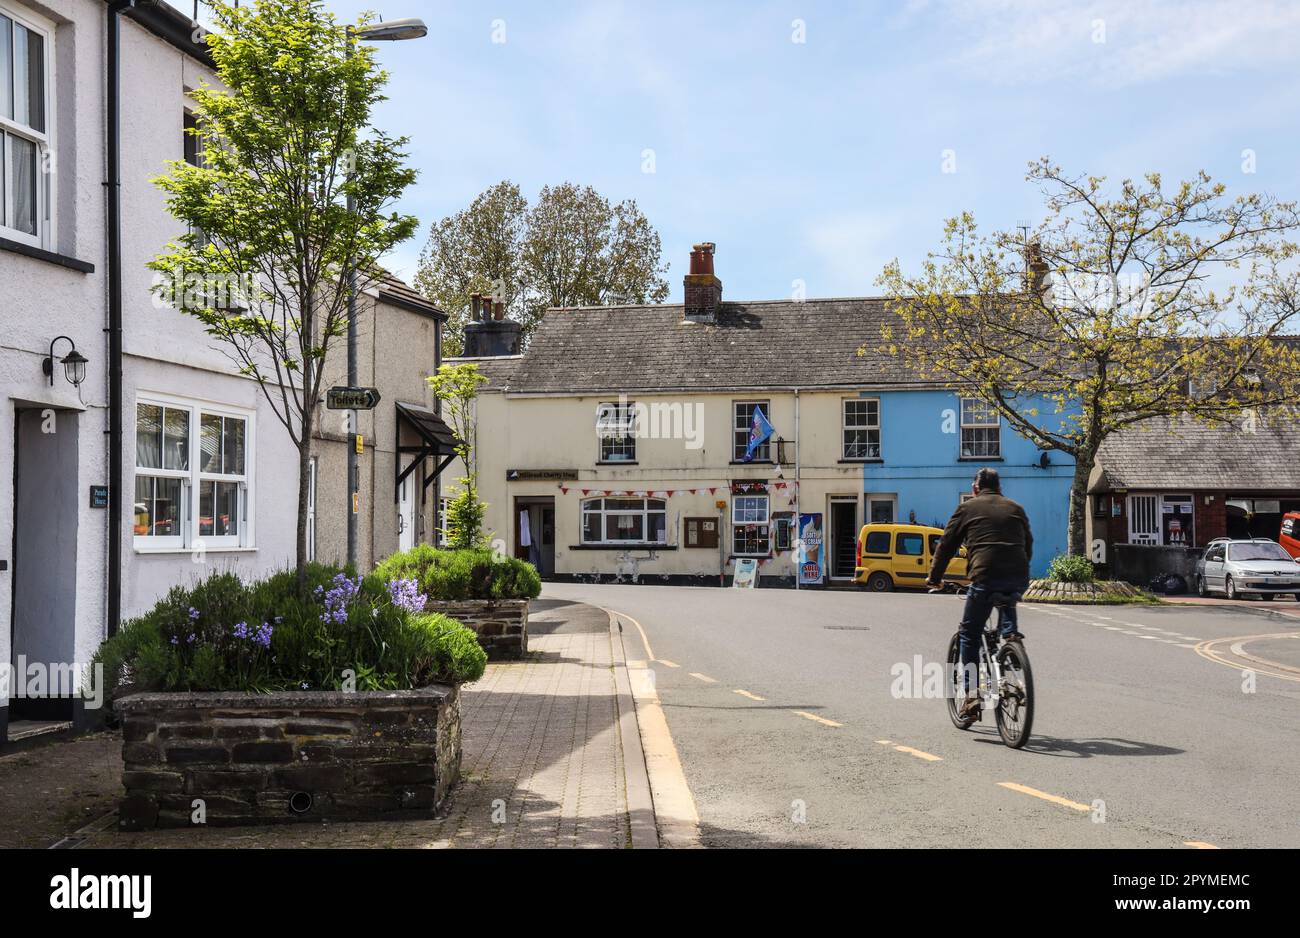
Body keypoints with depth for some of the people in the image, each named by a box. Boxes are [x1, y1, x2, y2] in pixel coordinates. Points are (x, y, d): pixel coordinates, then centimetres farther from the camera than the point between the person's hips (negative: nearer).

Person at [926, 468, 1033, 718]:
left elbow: (946, 545, 14)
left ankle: (972, 693, 1)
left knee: (970, 634, 9)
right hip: (1019, 579, 4)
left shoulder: (967, 508, 14)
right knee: (1007, 600, 39)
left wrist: (934, 577, 24)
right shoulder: (1015, 508, 22)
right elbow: (1028, 545, 29)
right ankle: (1009, 631, 13)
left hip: (985, 577, -3)